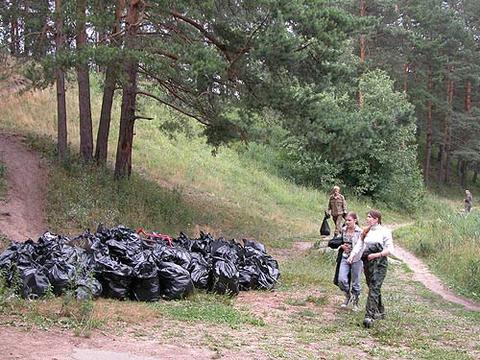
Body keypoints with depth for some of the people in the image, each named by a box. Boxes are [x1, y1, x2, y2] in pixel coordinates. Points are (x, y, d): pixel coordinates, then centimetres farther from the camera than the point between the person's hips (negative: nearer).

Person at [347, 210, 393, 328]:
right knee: (373, 288, 14)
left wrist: (376, 255, -18)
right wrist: (352, 255, -12)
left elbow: (390, 249, -7)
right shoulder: (365, 232, 14)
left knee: (374, 289, -14)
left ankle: (369, 316, -20)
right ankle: (380, 312, 31)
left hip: (379, 263, -6)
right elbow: (359, 245, 5)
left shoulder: (384, 232, -3)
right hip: (367, 262, 6)